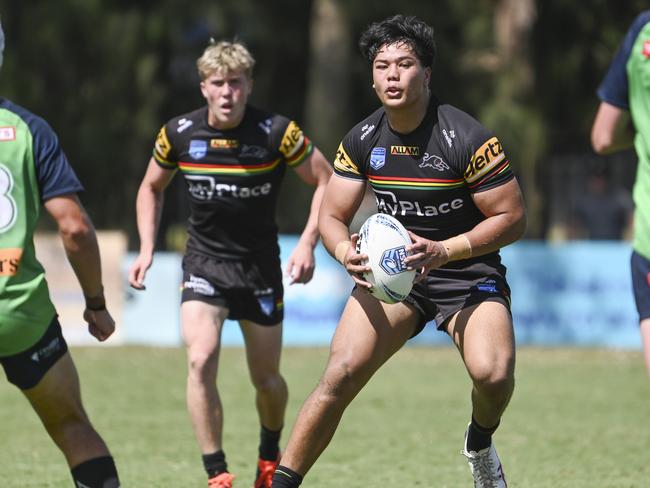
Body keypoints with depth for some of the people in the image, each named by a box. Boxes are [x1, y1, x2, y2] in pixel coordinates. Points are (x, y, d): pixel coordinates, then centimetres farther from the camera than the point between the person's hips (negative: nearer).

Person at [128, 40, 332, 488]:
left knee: (266, 378, 9)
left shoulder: (276, 133, -14)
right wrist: (147, 249, 3)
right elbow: (152, 187, 13)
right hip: (204, 263, 1)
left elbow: (327, 180, -4)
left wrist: (308, 243, -15)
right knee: (201, 360, -21)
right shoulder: (179, 134, -6)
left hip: (261, 266, -1)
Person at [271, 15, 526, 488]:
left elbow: (512, 218, -14)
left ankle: (480, 444, 7)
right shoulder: (361, 141, -4)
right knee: (341, 374, -16)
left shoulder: (469, 139, -19)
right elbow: (332, 216, 3)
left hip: (469, 271, -3)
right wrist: (345, 252, -21)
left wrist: (442, 251, -26)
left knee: (494, 373, -28)